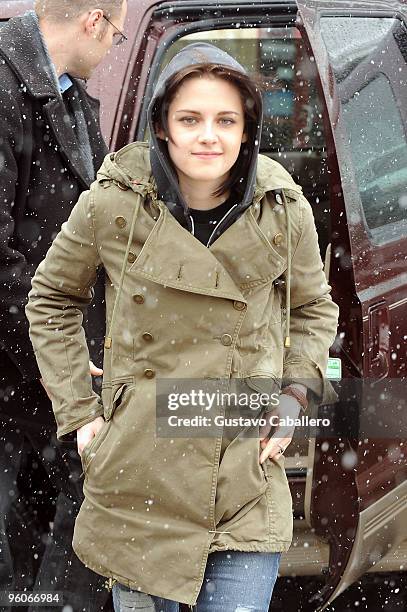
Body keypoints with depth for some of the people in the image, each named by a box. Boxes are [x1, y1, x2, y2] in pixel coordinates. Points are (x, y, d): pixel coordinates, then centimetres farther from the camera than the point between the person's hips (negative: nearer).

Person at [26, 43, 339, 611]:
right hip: (138, 474, 0)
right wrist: (77, 410, 3)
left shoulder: (285, 210, -3)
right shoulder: (113, 203, -7)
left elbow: (314, 308, 16)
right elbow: (51, 299, 9)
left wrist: (294, 394, 1)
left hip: (247, 474, 1)